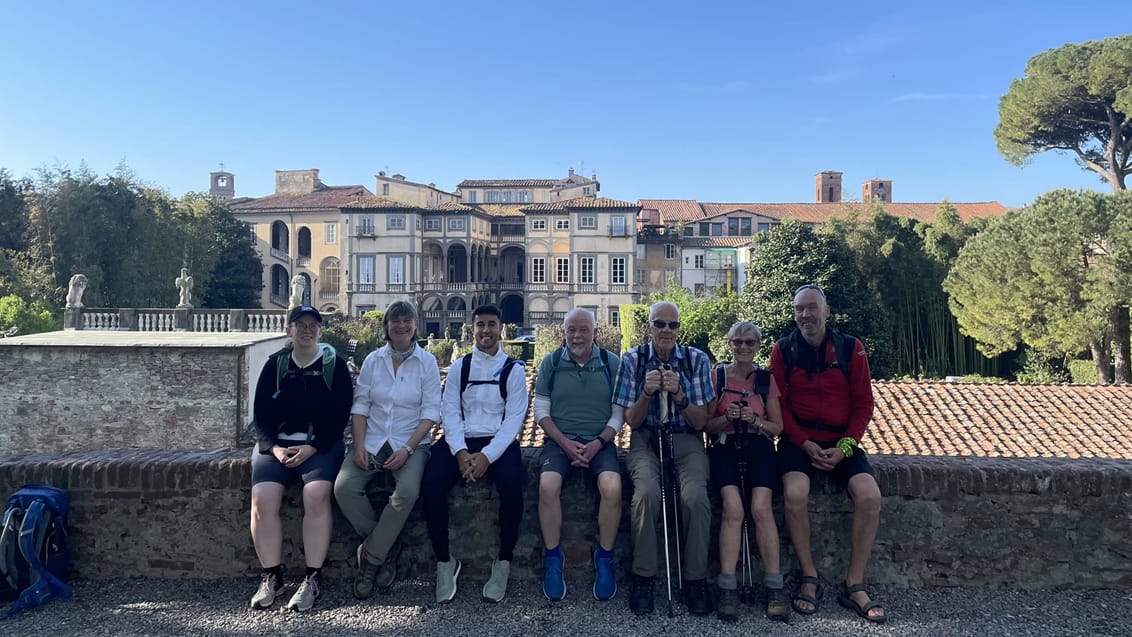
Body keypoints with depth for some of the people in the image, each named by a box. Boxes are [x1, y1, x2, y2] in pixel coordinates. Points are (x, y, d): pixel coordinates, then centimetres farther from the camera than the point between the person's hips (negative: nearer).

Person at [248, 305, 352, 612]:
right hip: (275, 443, 2)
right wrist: (273, 447, -11)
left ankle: (312, 580, -17)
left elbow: (340, 413, -3)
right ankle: (271, 577, -5)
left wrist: (312, 447, -15)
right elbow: (261, 413, 6)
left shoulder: (334, 364, 2)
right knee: (262, 500, -23)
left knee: (316, 496, -29)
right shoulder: (275, 365, 8)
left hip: (321, 444, -2)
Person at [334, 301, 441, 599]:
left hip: (411, 442, -3)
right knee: (344, 487, -23)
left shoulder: (427, 362, -1)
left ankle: (371, 557, -8)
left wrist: (407, 449, -16)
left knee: (408, 490, -31)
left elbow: (430, 412, -4)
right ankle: (387, 548, -1)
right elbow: (360, 405, 5)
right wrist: (359, 445, -10)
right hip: (372, 440, 3)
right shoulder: (373, 361, 8)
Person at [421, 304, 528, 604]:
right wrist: (461, 452, -14)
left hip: (499, 443, -2)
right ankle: (444, 562, -7)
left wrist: (487, 455, -17)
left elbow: (514, 417, -4)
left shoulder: (513, 369, 4)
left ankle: (503, 563, -11)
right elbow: (449, 411, 3)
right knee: (432, 483, -25)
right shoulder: (459, 367, 11)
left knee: (512, 484, -32)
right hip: (460, 441, 2)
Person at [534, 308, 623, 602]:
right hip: (559, 440, 1)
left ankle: (604, 558, -6)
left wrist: (598, 443, -11)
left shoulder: (612, 363, 4)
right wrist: (565, 443, -8)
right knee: (547, 485, -30)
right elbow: (541, 410, 5)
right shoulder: (551, 362, 6)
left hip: (599, 442, 0)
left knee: (612, 487, -29)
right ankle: (553, 558, -9)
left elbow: (619, 413, 4)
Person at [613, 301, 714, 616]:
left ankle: (696, 581, -11)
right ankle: (643, 578, -15)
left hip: (686, 439, 1)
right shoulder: (632, 360, 1)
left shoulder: (697, 359, 2)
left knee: (695, 495, -29)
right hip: (646, 438, 0)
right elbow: (632, 421, 2)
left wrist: (679, 395, -18)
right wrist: (647, 392, -17)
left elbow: (700, 422, 0)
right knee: (647, 491, -31)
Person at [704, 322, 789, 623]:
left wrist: (755, 420, -9)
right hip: (725, 448, -1)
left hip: (759, 448, 1)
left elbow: (777, 427, 11)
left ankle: (774, 589, -16)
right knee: (733, 508, -25)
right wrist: (726, 418, -13)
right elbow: (707, 425, 7)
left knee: (761, 507, -24)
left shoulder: (767, 379, 11)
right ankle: (728, 590, -19)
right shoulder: (717, 376, 8)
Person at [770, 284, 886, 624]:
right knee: (795, 493, -29)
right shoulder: (783, 350, -1)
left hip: (841, 441, 2)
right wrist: (805, 444, -13)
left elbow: (863, 404, 2)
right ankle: (809, 577, -8)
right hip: (798, 440, -1)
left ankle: (854, 586, -5)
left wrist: (844, 447, -10)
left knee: (869, 496, -21)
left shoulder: (851, 349, 1)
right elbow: (779, 405, -2)